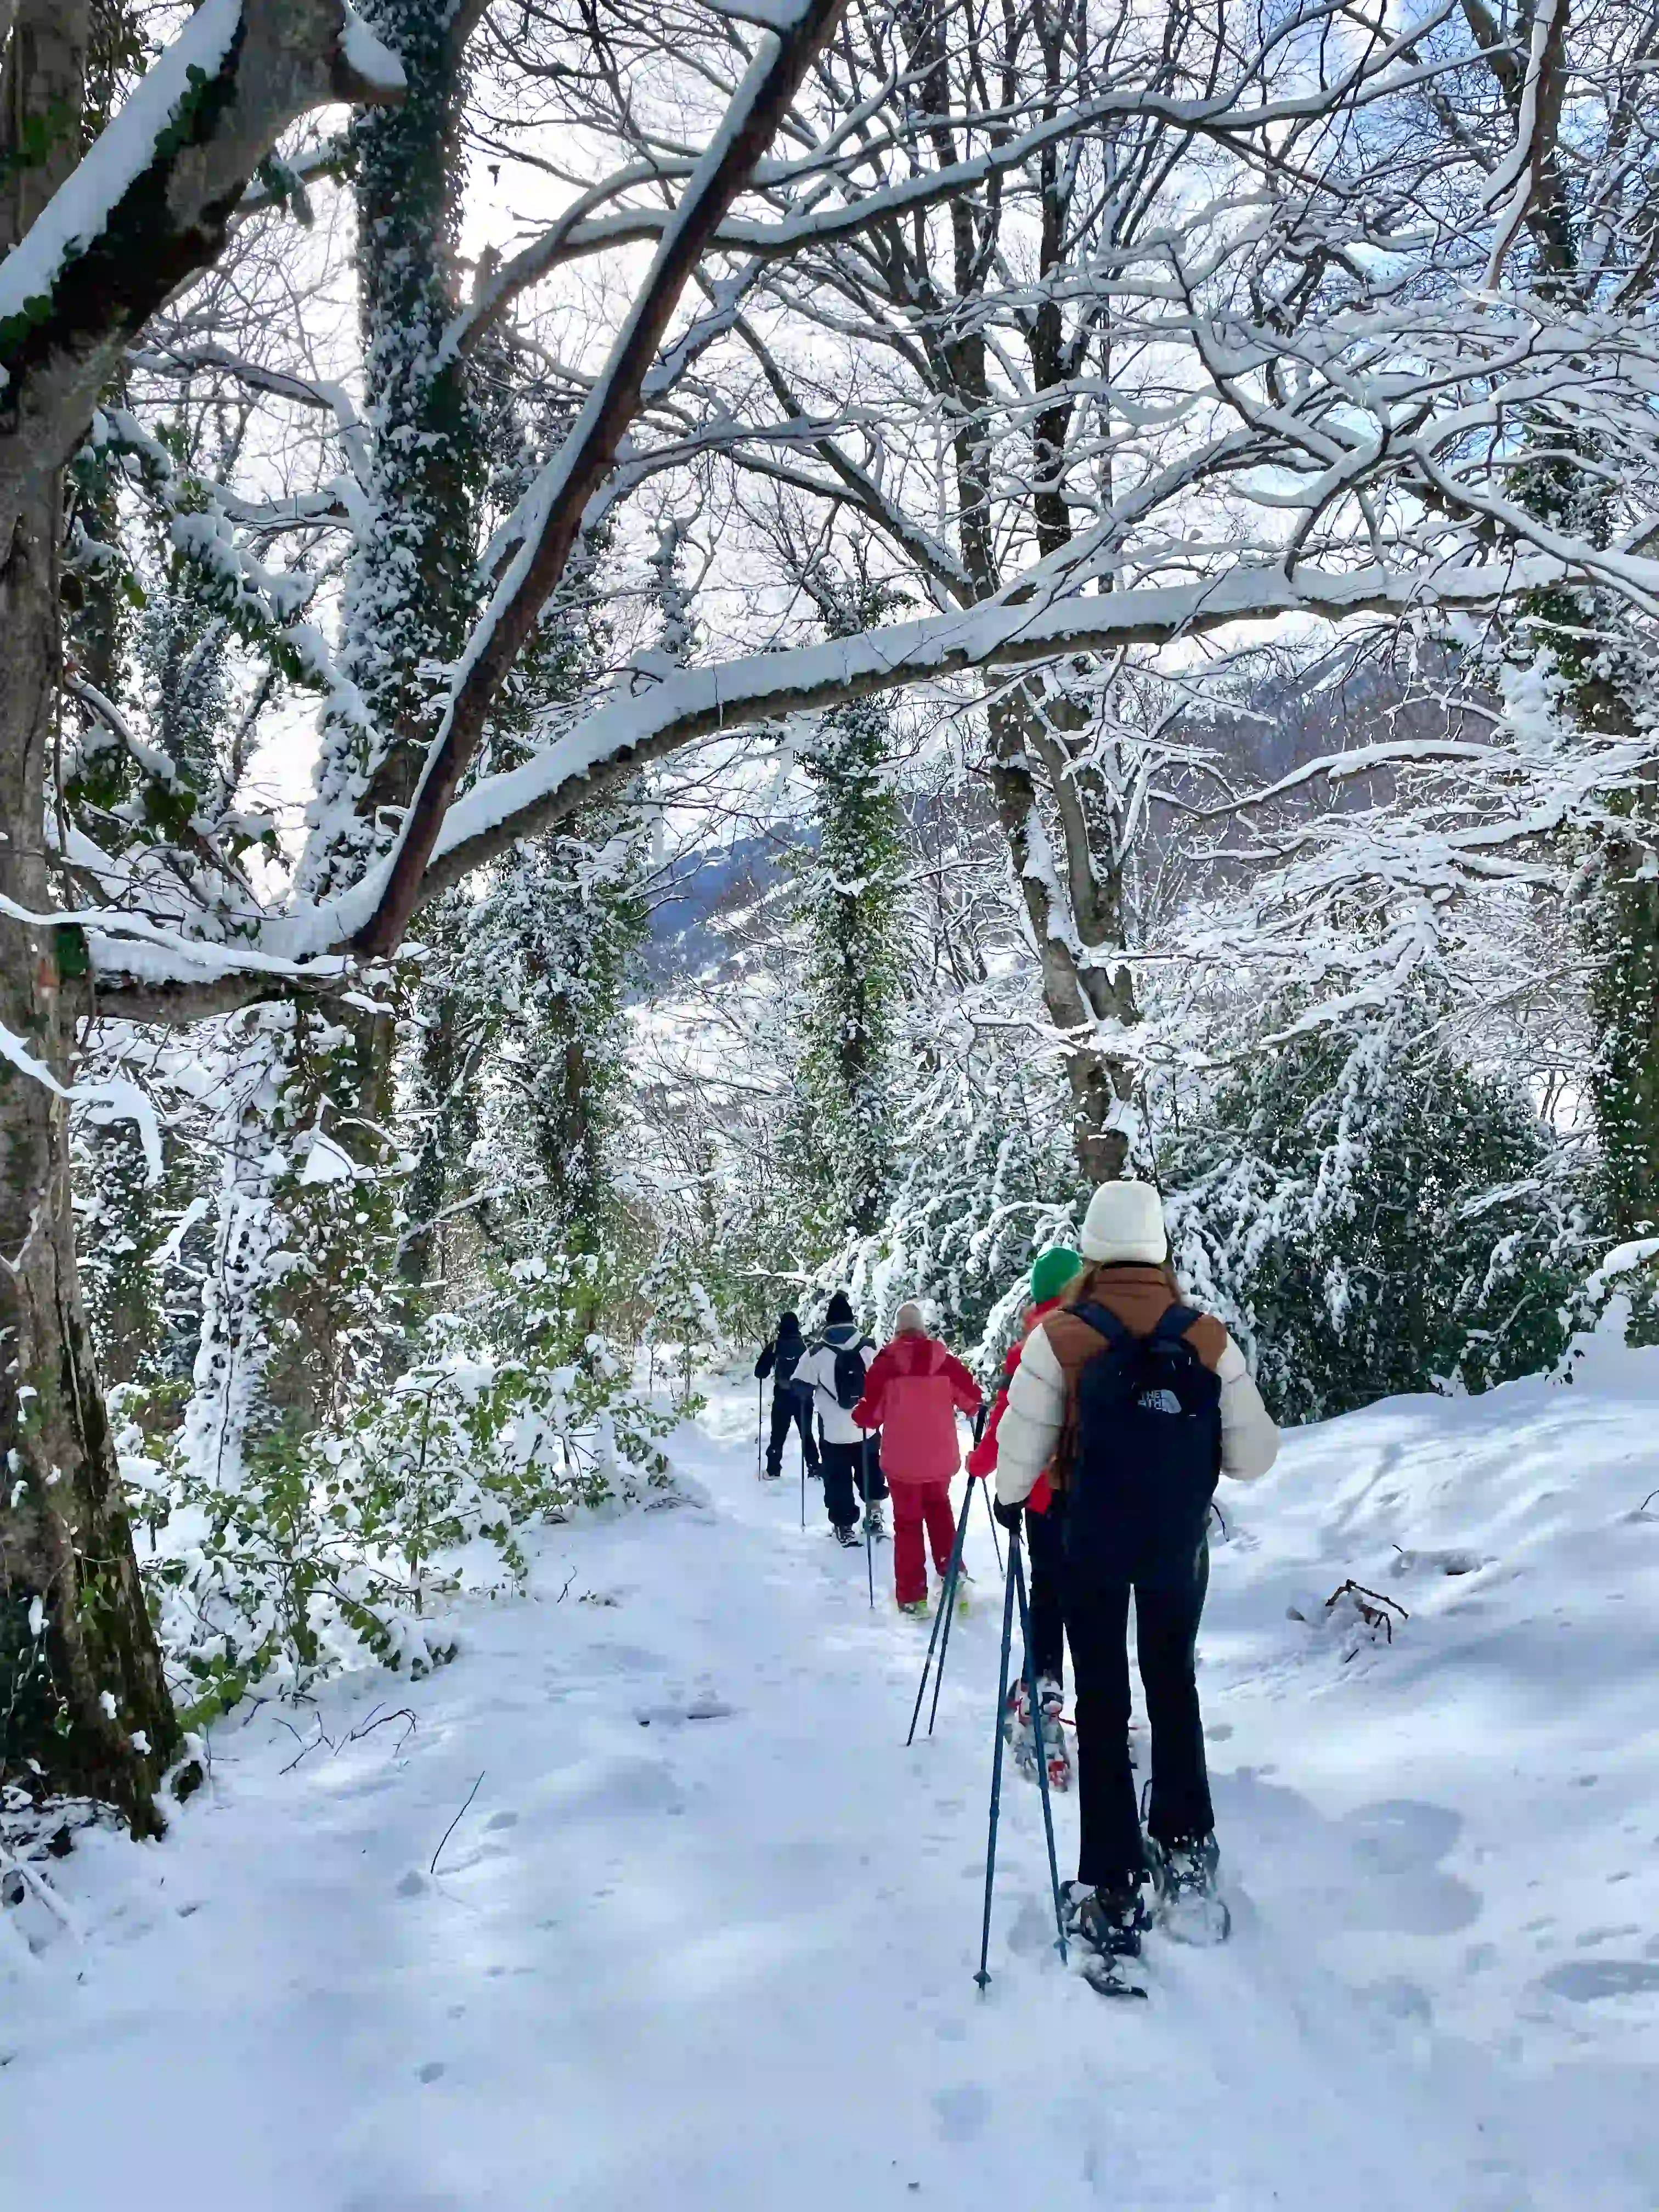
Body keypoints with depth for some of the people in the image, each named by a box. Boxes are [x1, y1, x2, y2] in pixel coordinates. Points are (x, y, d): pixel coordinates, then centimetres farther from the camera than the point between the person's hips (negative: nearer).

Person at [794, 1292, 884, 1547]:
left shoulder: (818, 1352, -10)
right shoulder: (868, 1347, -5)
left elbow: (802, 1387, -6)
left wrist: (811, 1398, 16)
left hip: (833, 1430, -2)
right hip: (867, 1428, 2)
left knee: (838, 1478, 9)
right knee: (870, 1472, 23)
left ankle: (845, 1526, 10)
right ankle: (874, 1515, 25)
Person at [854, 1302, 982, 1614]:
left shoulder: (885, 1364, -11)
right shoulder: (945, 1361, -5)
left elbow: (871, 1412, -11)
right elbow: (971, 1398, -1)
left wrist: (859, 1416, 11)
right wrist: (970, 1409, 21)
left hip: (902, 1461, -2)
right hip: (941, 1458, 2)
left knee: (907, 1522, 9)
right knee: (939, 1509, 25)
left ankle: (912, 1596, 7)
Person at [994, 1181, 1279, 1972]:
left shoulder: (1059, 1337, -14)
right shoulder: (1209, 1341, -8)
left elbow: (1020, 1447, -12)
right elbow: (1254, 1456, -4)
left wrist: (1009, 1498, 9)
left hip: (1093, 1544, -2)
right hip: (1180, 1548, 2)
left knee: (1103, 1703, 7)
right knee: (1174, 1687, 22)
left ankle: (1112, 1893, 9)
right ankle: (1186, 1851, 29)